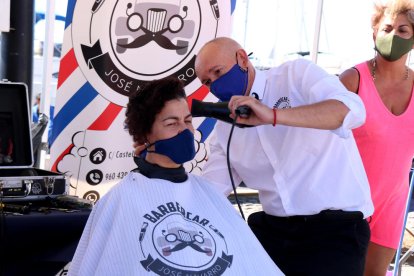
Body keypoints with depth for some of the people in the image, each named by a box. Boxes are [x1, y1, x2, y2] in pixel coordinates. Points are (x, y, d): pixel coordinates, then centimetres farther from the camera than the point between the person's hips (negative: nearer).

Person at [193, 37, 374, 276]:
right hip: (272, 229, 5)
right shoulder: (224, 127, 9)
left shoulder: (296, 74, -6)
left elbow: (351, 110, -23)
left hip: (335, 226, -5)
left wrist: (273, 116, -32)